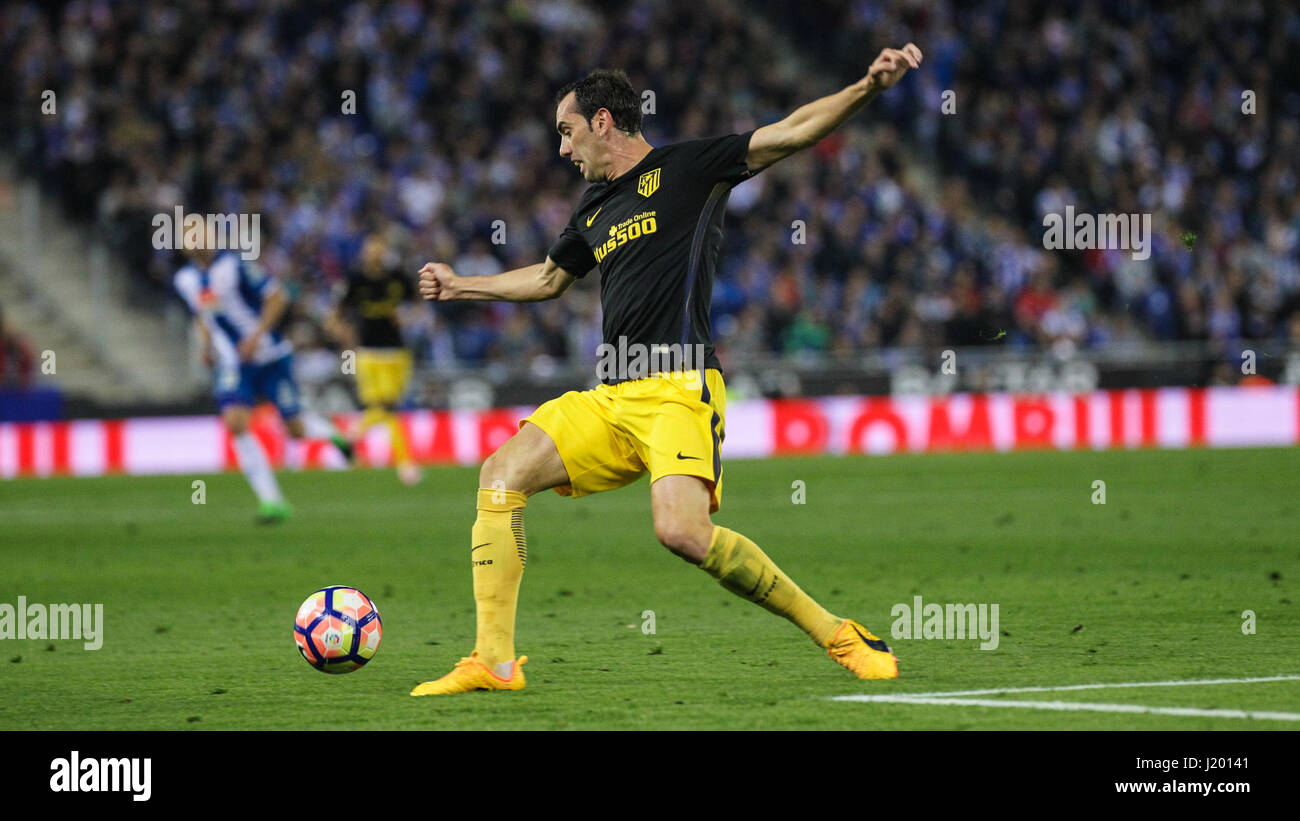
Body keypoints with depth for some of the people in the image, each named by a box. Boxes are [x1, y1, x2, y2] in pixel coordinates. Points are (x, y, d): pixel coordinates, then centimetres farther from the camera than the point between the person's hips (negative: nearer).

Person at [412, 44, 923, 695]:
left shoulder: (684, 167, 2)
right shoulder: (594, 208, 23)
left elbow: (791, 132, -6)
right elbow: (550, 278, 42)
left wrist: (867, 88, -20)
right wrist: (461, 286, 48)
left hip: (679, 388, -8)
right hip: (609, 398, 8)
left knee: (682, 529, -28)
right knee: (501, 473, -5)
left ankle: (836, 635, -16)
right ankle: (494, 662, -5)